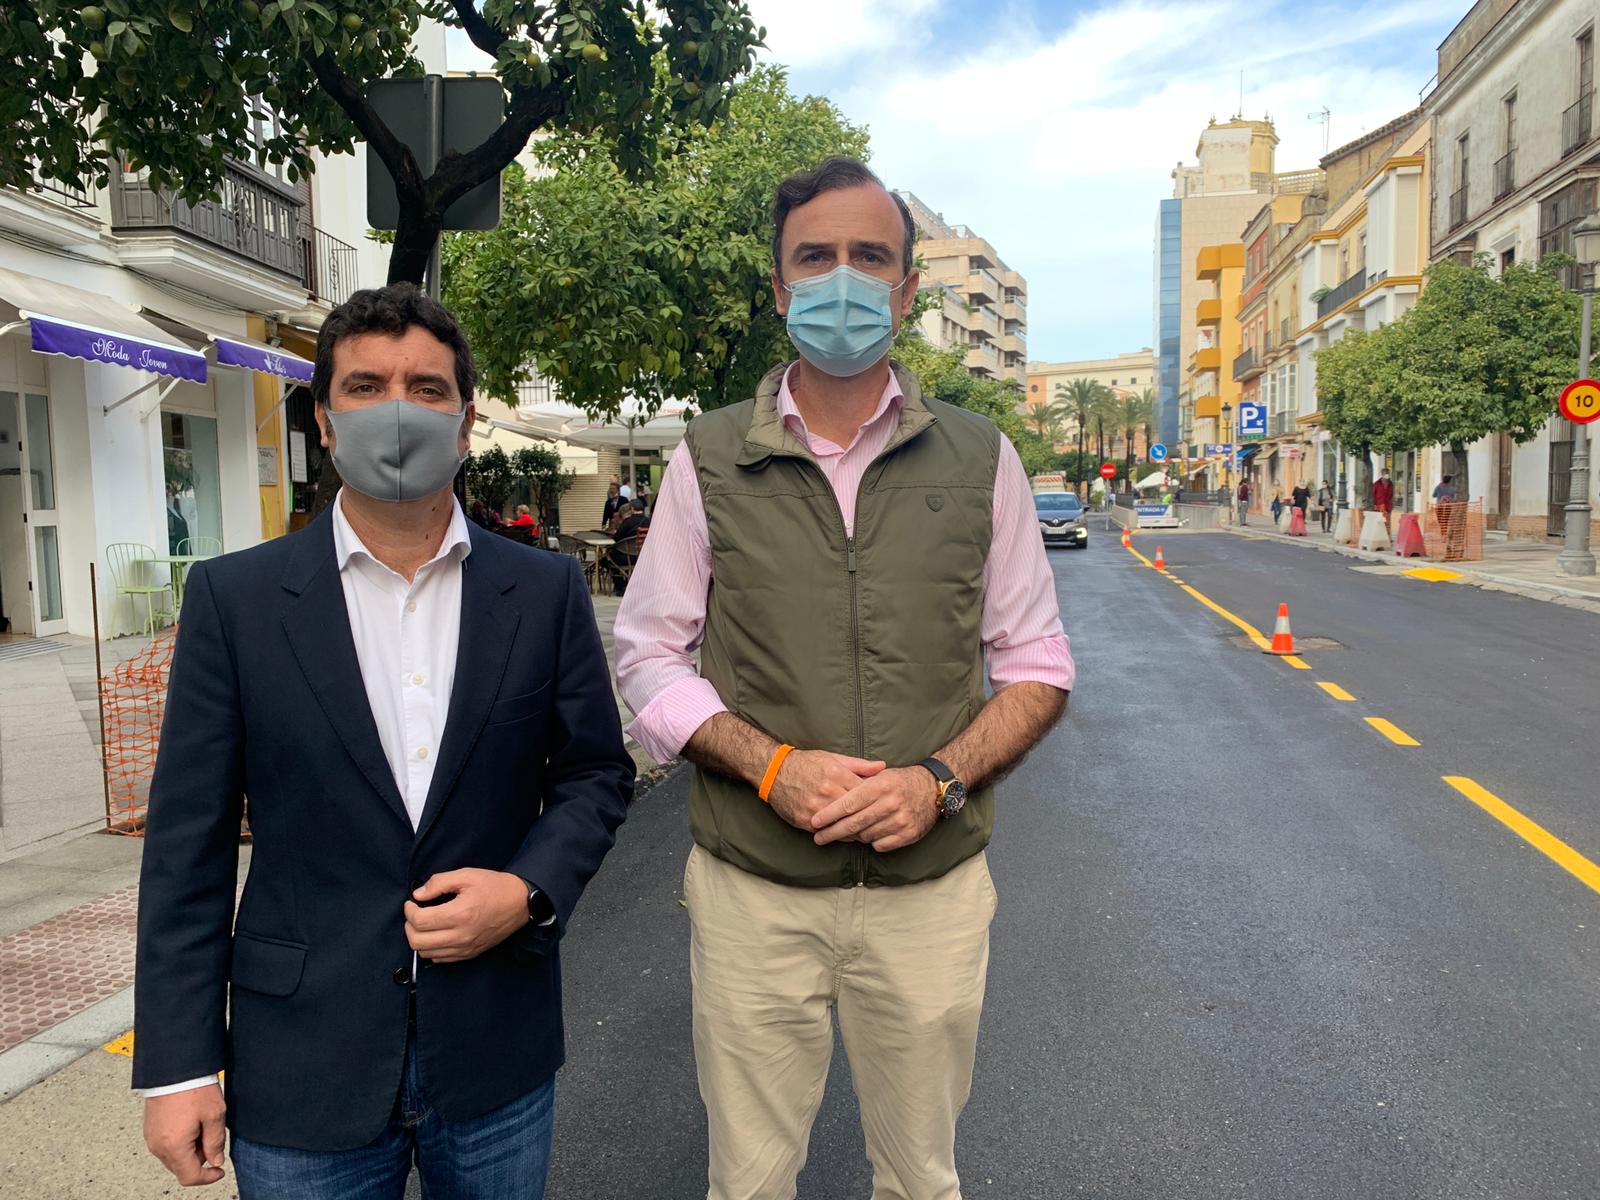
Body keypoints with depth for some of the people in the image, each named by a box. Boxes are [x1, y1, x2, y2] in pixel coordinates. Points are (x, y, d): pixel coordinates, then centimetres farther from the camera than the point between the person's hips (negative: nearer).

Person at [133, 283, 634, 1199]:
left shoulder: (546, 591, -2)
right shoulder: (235, 598, -4)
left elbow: (596, 772, 5)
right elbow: (190, 842, -3)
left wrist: (530, 891, -13)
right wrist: (181, 1064, -3)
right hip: (303, 1073, -1)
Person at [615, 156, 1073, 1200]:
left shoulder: (979, 460, 1)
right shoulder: (710, 461, 0)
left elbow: (1038, 668, 4)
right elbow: (651, 657, 2)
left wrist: (938, 780, -13)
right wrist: (770, 765, -14)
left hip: (932, 889, 1)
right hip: (752, 889, 0)